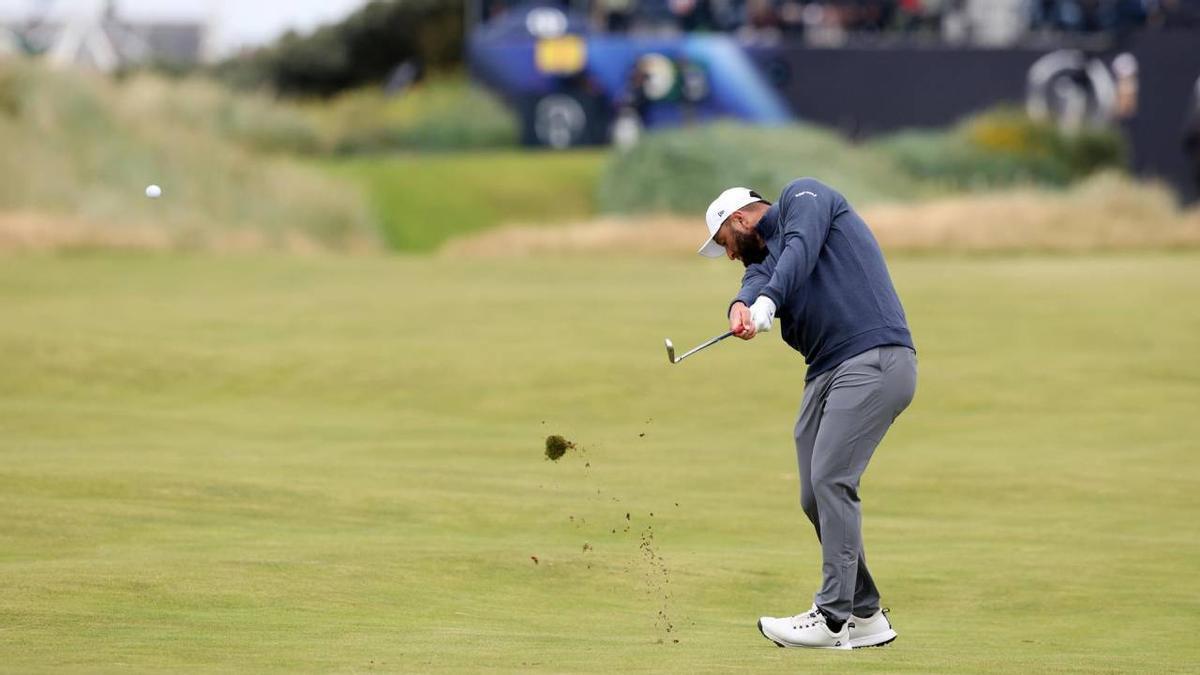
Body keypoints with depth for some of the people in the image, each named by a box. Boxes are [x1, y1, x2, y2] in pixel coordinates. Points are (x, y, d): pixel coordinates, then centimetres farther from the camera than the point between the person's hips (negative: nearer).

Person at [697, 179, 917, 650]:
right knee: (815, 498, 5)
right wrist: (741, 308, -24)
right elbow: (758, 283, 1)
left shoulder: (803, 196, 7)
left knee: (830, 479, -16)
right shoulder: (764, 257, 25)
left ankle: (832, 617, -16)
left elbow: (801, 249, -14)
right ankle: (866, 616, 14)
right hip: (826, 371, 9)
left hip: (874, 358, -9)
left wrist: (766, 301, -30)